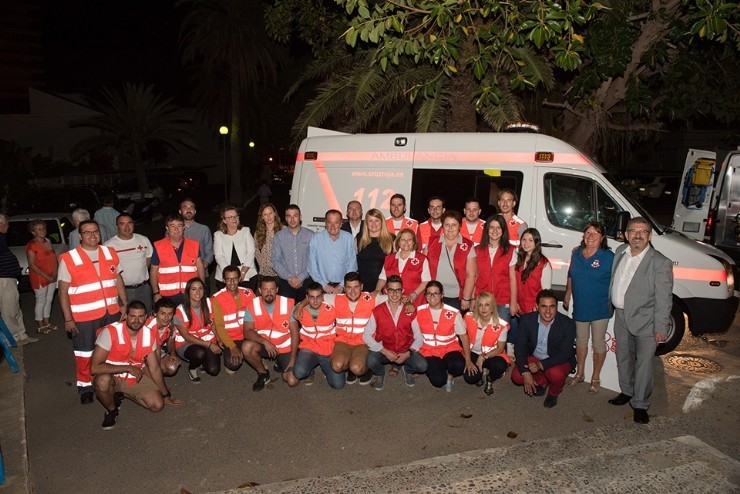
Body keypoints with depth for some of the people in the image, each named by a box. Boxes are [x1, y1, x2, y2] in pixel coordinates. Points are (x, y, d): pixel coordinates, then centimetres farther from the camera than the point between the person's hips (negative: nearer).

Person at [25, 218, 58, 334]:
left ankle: (47, 322, 28)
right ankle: (40, 326, 13)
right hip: (39, 277, -6)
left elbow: (54, 258, 9)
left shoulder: (48, 241, 6)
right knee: (41, 301, 2)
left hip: (52, 277, 6)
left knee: (49, 299, 15)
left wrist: (55, 273, -6)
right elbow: (32, 265, -16)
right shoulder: (31, 245, -14)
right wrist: (46, 276, -18)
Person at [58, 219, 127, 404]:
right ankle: (85, 385, 24)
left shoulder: (110, 253, 5)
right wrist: (68, 318, -9)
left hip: (111, 312, 4)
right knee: (84, 353, 6)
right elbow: (63, 291, -7)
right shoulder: (68, 259, -9)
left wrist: (124, 304, 10)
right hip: (84, 316, -4)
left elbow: (118, 279, 13)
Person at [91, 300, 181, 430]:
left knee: (158, 405, -12)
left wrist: (166, 395, 9)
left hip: (136, 378, 4)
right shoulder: (110, 332, -25)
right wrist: (128, 368, -27)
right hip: (112, 377, -4)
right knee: (103, 380, -39)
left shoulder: (150, 335, -9)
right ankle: (111, 410, -5)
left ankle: (123, 394, 14)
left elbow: (154, 368, 3)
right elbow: (95, 367, -29)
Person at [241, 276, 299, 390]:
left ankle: (280, 363, 20)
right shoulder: (252, 305, -12)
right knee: (246, 347, -32)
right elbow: (247, 332, -18)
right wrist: (265, 342, -34)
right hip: (263, 344, 1)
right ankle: (263, 373, -3)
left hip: (285, 347, -1)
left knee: (292, 382, -15)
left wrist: (293, 358, -15)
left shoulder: (288, 304, -14)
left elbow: (294, 332, -11)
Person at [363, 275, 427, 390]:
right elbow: (366, 336, -7)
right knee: (371, 361, -32)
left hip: (406, 351, 1)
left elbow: (419, 337, 0)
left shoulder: (410, 311, -3)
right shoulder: (377, 311, -6)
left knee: (422, 365, -25)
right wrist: (384, 351, -16)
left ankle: (408, 370, 14)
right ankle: (380, 374, 7)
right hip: (384, 351, -1)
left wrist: (408, 353, -16)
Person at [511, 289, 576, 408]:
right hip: (534, 358, 3)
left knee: (555, 374, -34)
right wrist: (525, 372, -24)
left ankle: (553, 394, 4)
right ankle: (541, 381, 16)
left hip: (559, 360, -3)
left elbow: (565, 354, -21)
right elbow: (519, 347, -11)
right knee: (517, 377, -18)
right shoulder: (526, 320, -14)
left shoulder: (568, 324, -21)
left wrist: (541, 365, -34)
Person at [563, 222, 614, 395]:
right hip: (580, 307, 5)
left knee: (598, 343, 8)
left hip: (600, 309, -4)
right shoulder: (576, 253, 2)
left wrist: (614, 304, -12)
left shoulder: (609, 257, -13)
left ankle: (596, 379, 24)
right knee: (580, 340, 18)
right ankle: (579, 374, 35)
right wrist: (567, 297, 16)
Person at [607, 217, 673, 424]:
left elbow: (664, 298, -15)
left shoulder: (660, 263, -16)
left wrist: (661, 328, -16)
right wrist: (612, 305, 15)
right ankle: (627, 392, 38)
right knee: (623, 357, 19)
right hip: (621, 316, 6)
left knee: (643, 362, 1)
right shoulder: (620, 252, 1)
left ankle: (640, 404, 15)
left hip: (645, 320, -6)